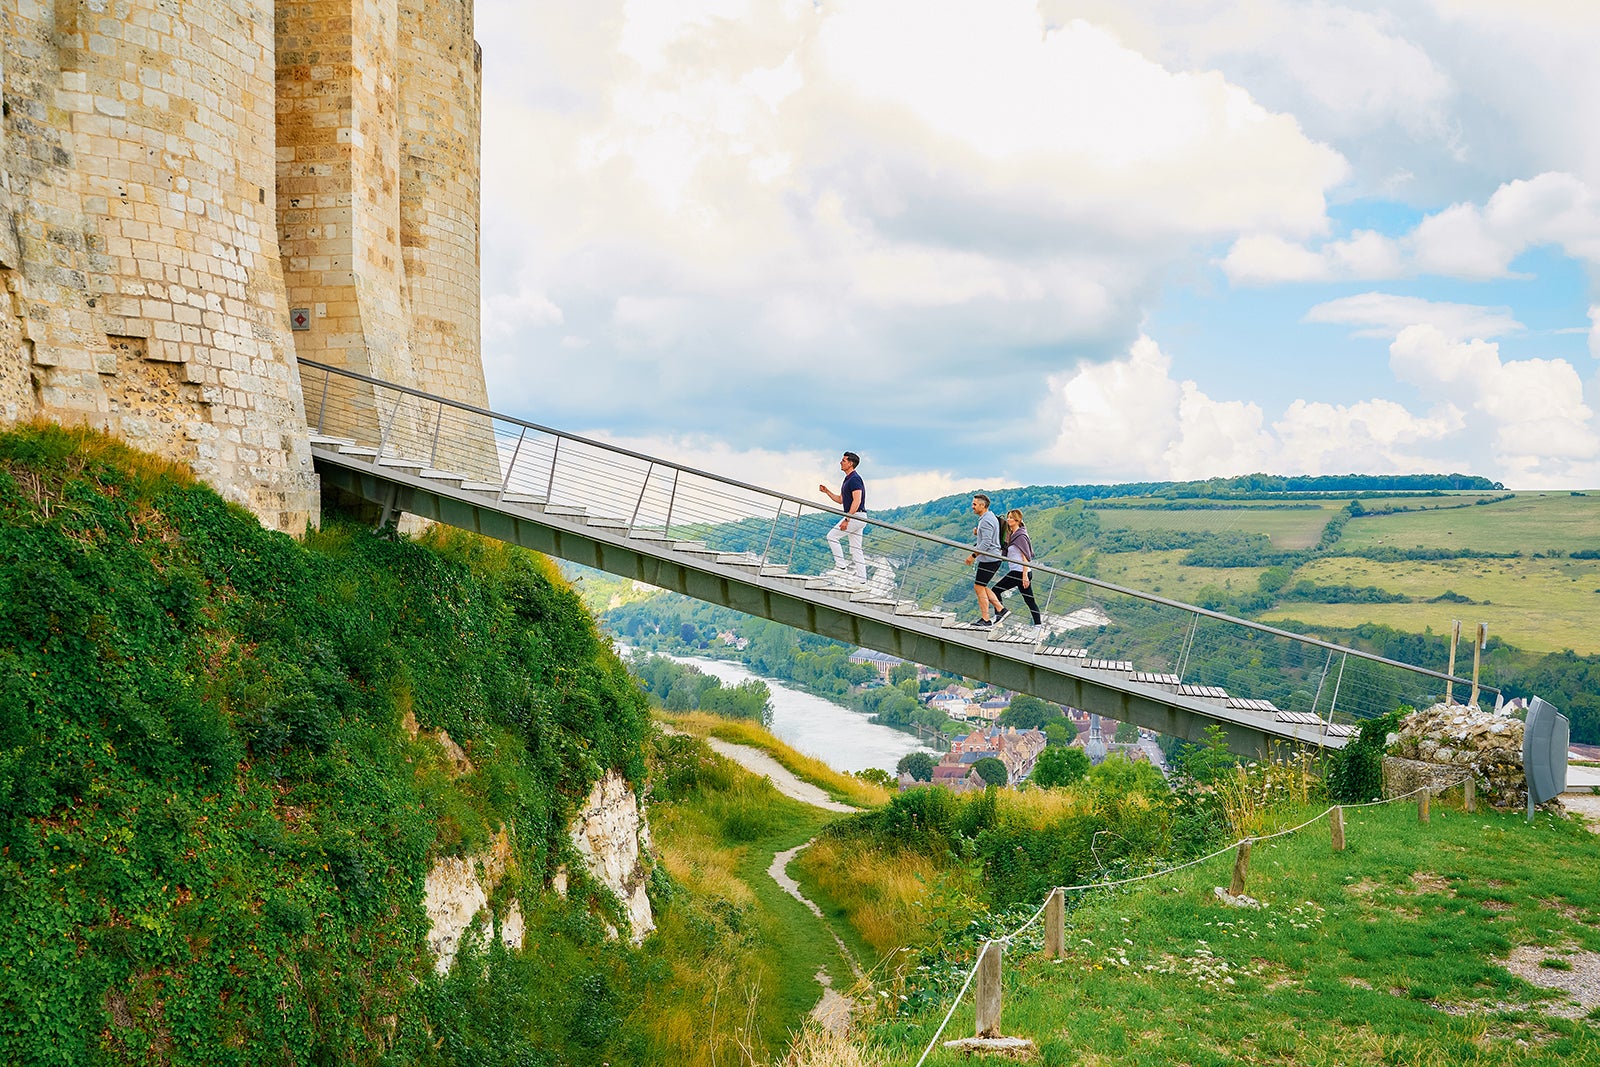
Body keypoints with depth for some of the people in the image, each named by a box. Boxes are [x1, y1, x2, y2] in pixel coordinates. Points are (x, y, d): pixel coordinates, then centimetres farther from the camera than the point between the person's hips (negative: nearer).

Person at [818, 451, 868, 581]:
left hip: (856, 516, -10)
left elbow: (857, 501, -23)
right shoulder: (848, 479, 18)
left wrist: (847, 519, -27)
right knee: (856, 549, 9)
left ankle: (841, 565, -5)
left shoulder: (855, 479, -14)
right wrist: (827, 491, 13)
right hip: (856, 517, 10)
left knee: (832, 536, -6)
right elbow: (840, 500, 25)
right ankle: (861, 578, 10)